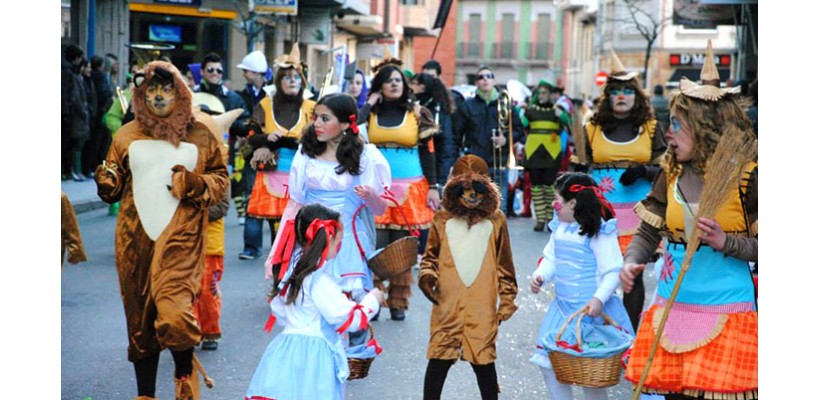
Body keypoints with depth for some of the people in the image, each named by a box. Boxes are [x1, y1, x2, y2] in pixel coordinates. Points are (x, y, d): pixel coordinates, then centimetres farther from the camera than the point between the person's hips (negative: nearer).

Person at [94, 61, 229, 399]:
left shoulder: (200, 133, 5)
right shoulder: (128, 135, 9)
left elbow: (221, 177, 9)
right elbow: (113, 189, 13)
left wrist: (197, 185, -10)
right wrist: (106, 182, -9)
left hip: (180, 237, -3)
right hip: (135, 238, 3)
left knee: (174, 316, -18)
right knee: (140, 319, 8)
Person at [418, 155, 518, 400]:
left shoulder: (495, 221, 5)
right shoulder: (442, 220, 4)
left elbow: (504, 264, 10)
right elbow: (430, 256, 14)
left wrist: (507, 300, 9)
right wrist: (427, 275, -6)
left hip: (483, 308, 0)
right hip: (447, 305, 0)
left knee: (483, 361, 2)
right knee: (439, 360, 2)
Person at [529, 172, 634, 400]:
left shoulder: (598, 232, -16)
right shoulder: (559, 229, 7)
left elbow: (613, 270, -18)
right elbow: (551, 259, 13)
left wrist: (599, 298, -30)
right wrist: (540, 276, -8)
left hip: (591, 311, -8)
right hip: (563, 307, 8)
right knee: (548, 364, 9)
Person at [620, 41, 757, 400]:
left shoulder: (746, 176, -7)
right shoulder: (672, 174, 8)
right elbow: (648, 232, 10)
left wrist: (725, 242, -22)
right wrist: (630, 263, -9)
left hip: (726, 312, -5)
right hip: (673, 304, 5)